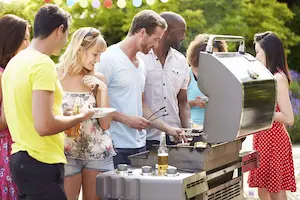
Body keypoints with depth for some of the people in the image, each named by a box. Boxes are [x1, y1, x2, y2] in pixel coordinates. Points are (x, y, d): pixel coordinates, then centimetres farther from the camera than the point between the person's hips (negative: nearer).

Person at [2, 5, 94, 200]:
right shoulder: (43, 64, -18)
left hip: (20, 158, 9)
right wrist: (81, 117, -9)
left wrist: (66, 120, 19)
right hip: (41, 164, -9)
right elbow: (44, 126, -25)